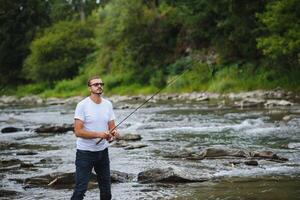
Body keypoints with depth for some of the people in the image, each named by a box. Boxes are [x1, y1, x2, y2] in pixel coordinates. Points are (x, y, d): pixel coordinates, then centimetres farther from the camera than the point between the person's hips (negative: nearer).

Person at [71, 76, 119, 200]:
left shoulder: (108, 104, 5)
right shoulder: (82, 105, -12)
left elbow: (112, 127, 8)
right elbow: (78, 132, -18)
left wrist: (114, 133, -16)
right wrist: (99, 134, -27)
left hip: (103, 151, 6)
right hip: (85, 152, -6)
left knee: (106, 189, 11)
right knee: (80, 189, -7)